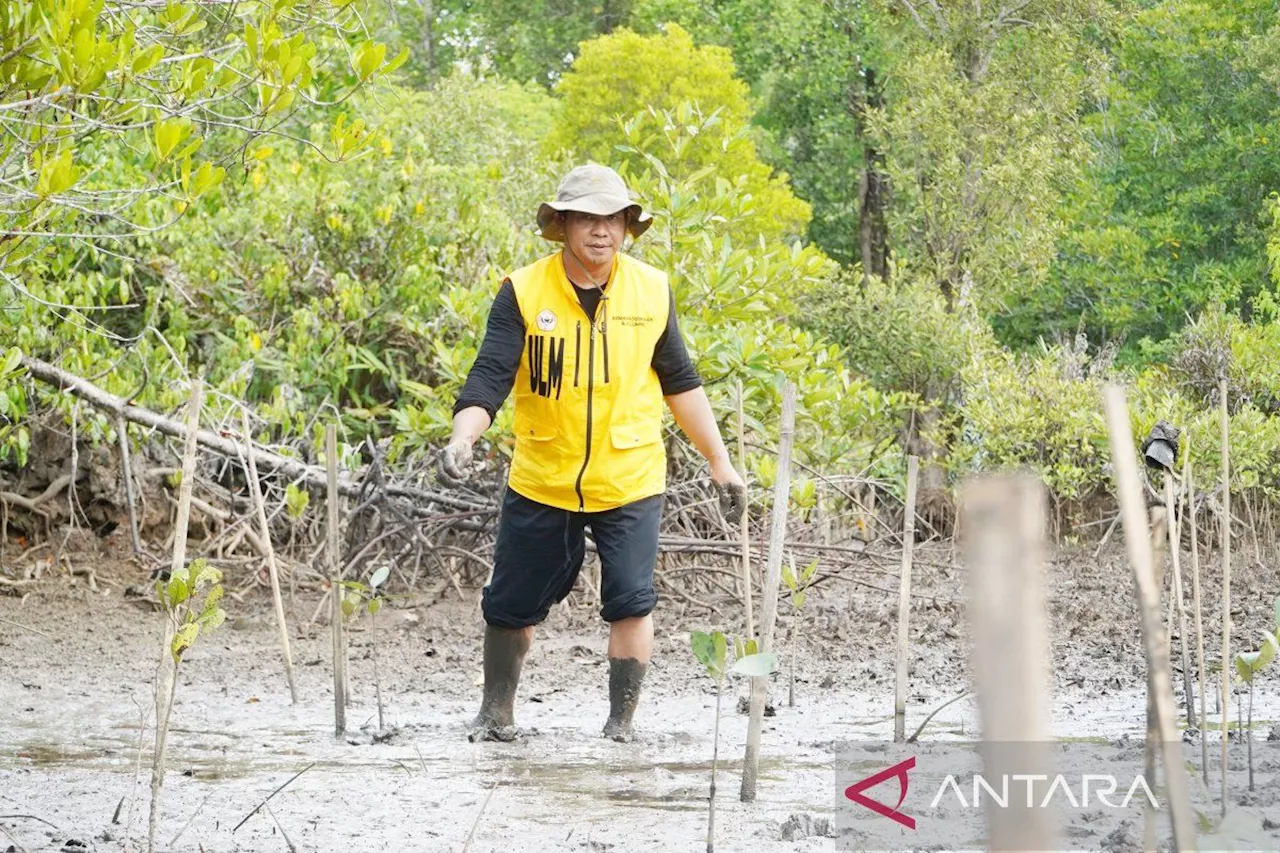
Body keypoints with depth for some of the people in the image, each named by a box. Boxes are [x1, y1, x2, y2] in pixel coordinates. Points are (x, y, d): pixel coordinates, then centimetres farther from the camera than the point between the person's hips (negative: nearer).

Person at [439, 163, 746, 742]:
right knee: (511, 605, 10)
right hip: (541, 482, 0)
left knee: (631, 602, -9)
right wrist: (461, 439, -33)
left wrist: (720, 463, 11)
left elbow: (680, 383, 9)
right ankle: (496, 713, 32)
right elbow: (490, 376, -15)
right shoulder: (524, 291, -9)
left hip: (629, 482, 0)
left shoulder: (651, 291, -1)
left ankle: (620, 725, 4)